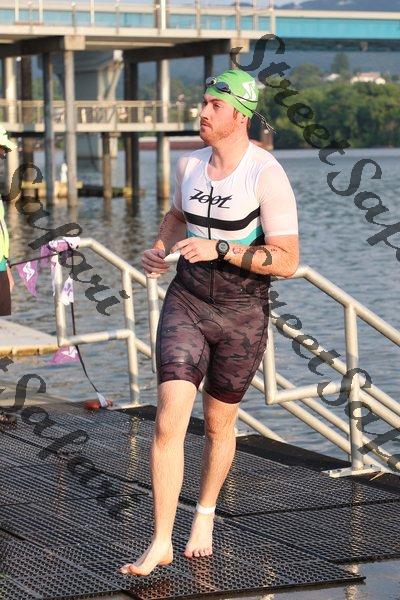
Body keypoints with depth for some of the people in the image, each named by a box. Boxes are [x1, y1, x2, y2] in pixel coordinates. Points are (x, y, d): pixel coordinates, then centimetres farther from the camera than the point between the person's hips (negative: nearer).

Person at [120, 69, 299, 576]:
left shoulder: (268, 176, -17)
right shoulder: (189, 164, 1)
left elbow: (288, 262, -21)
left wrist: (219, 249, -30)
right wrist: (159, 250, 3)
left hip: (243, 315, -3)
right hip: (186, 305, 3)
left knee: (218, 425, 15)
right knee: (168, 423, -12)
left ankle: (205, 514, 42)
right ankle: (160, 543, -3)